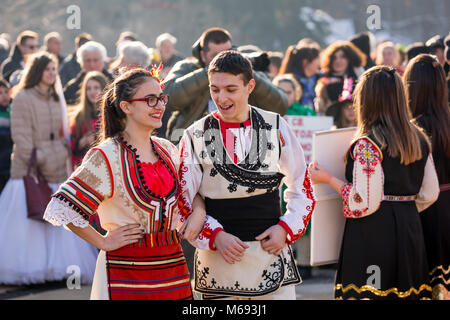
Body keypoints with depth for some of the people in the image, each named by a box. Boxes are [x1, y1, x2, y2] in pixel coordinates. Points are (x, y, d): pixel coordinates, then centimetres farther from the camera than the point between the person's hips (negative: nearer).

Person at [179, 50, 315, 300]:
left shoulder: (276, 128, 4)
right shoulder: (195, 137, 0)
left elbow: (302, 189, 11)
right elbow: (183, 205, 1)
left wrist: (286, 228, -4)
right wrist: (216, 236, -12)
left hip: (272, 253, 1)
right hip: (218, 259, -1)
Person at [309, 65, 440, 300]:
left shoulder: (367, 145, -13)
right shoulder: (420, 140, 8)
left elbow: (364, 204, -16)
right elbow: (430, 194, 12)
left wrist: (328, 179, -5)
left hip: (373, 234, -7)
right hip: (410, 229, 7)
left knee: (366, 296, -3)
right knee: (406, 290, 11)